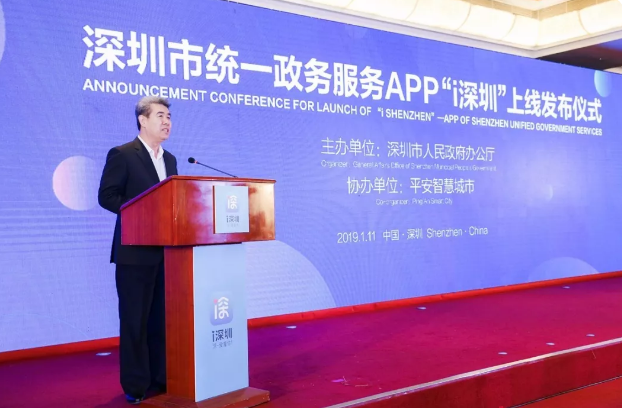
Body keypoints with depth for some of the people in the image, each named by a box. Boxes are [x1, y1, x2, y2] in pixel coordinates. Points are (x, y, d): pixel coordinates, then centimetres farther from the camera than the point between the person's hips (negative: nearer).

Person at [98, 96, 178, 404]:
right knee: (135, 320, 1)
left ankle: (161, 379, 20)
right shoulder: (122, 155, -4)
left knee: (163, 318, 10)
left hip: (167, 250, 6)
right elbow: (107, 196, -10)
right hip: (136, 251, -6)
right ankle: (136, 386, 11)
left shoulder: (170, 160, 16)